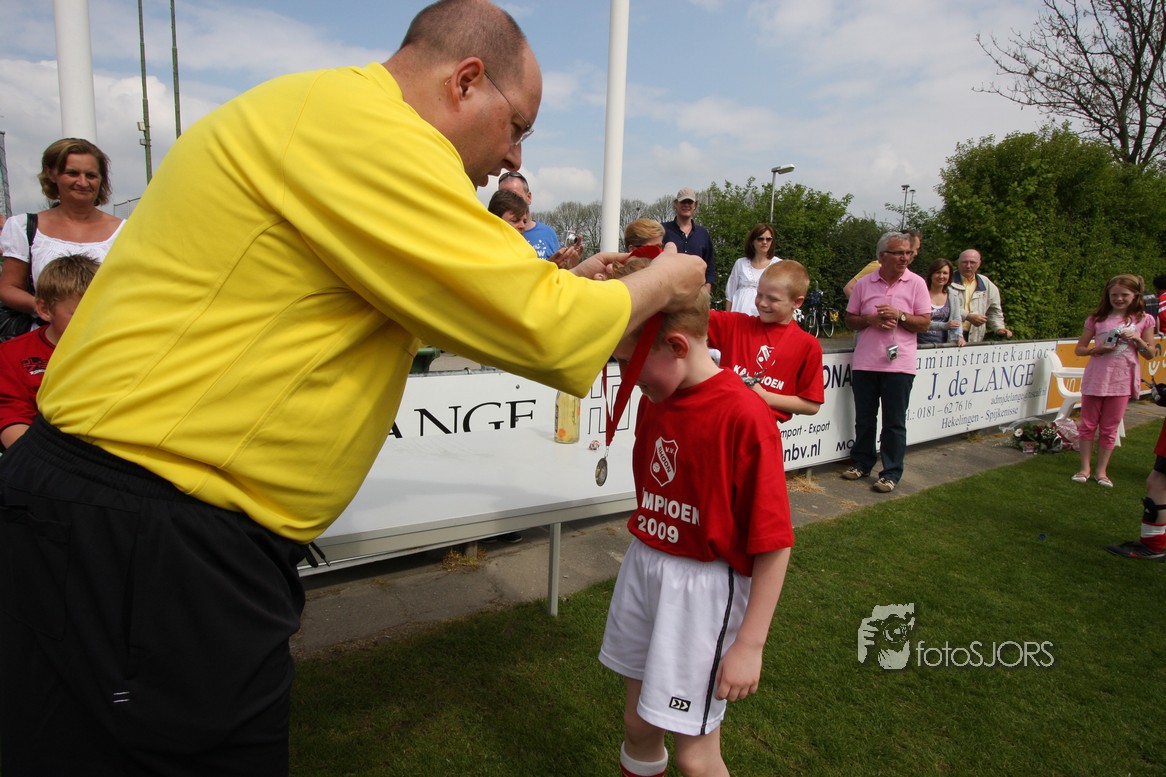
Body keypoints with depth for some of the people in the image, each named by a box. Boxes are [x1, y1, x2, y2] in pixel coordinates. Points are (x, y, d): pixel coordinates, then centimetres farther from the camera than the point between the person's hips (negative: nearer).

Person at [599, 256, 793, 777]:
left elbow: (774, 544, -18)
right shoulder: (654, 398, -1)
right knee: (638, 724, 22)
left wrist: (749, 644, -15)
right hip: (644, 567, 7)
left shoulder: (743, 417, -23)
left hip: (704, 586, -7)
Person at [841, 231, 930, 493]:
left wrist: (899, 316, -16)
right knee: (864, 418, 12)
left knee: (894, 422, 3)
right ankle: (861, 463, 27)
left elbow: (924, 324, 0)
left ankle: (891, 473, 12)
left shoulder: (916, 283, 1)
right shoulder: (864, 283, 5)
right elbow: (850, 319, 9)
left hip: (898, 363, -2)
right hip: (864, 362, 2)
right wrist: (871, 319, -10)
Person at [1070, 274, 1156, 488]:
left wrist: (1137, 340, -11)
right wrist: (1098, 350, -15)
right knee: (1088, 425, 6)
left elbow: (1150, 354, 6)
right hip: (1095, 379, 0)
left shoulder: (1144, 320, 3)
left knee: (1109, 429, 7)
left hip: (1122, 380, 0)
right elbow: (1079, 349, 3)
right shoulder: (1097, 318, 1)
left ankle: (1102, 471, 17)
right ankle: (1085, 468, 16)